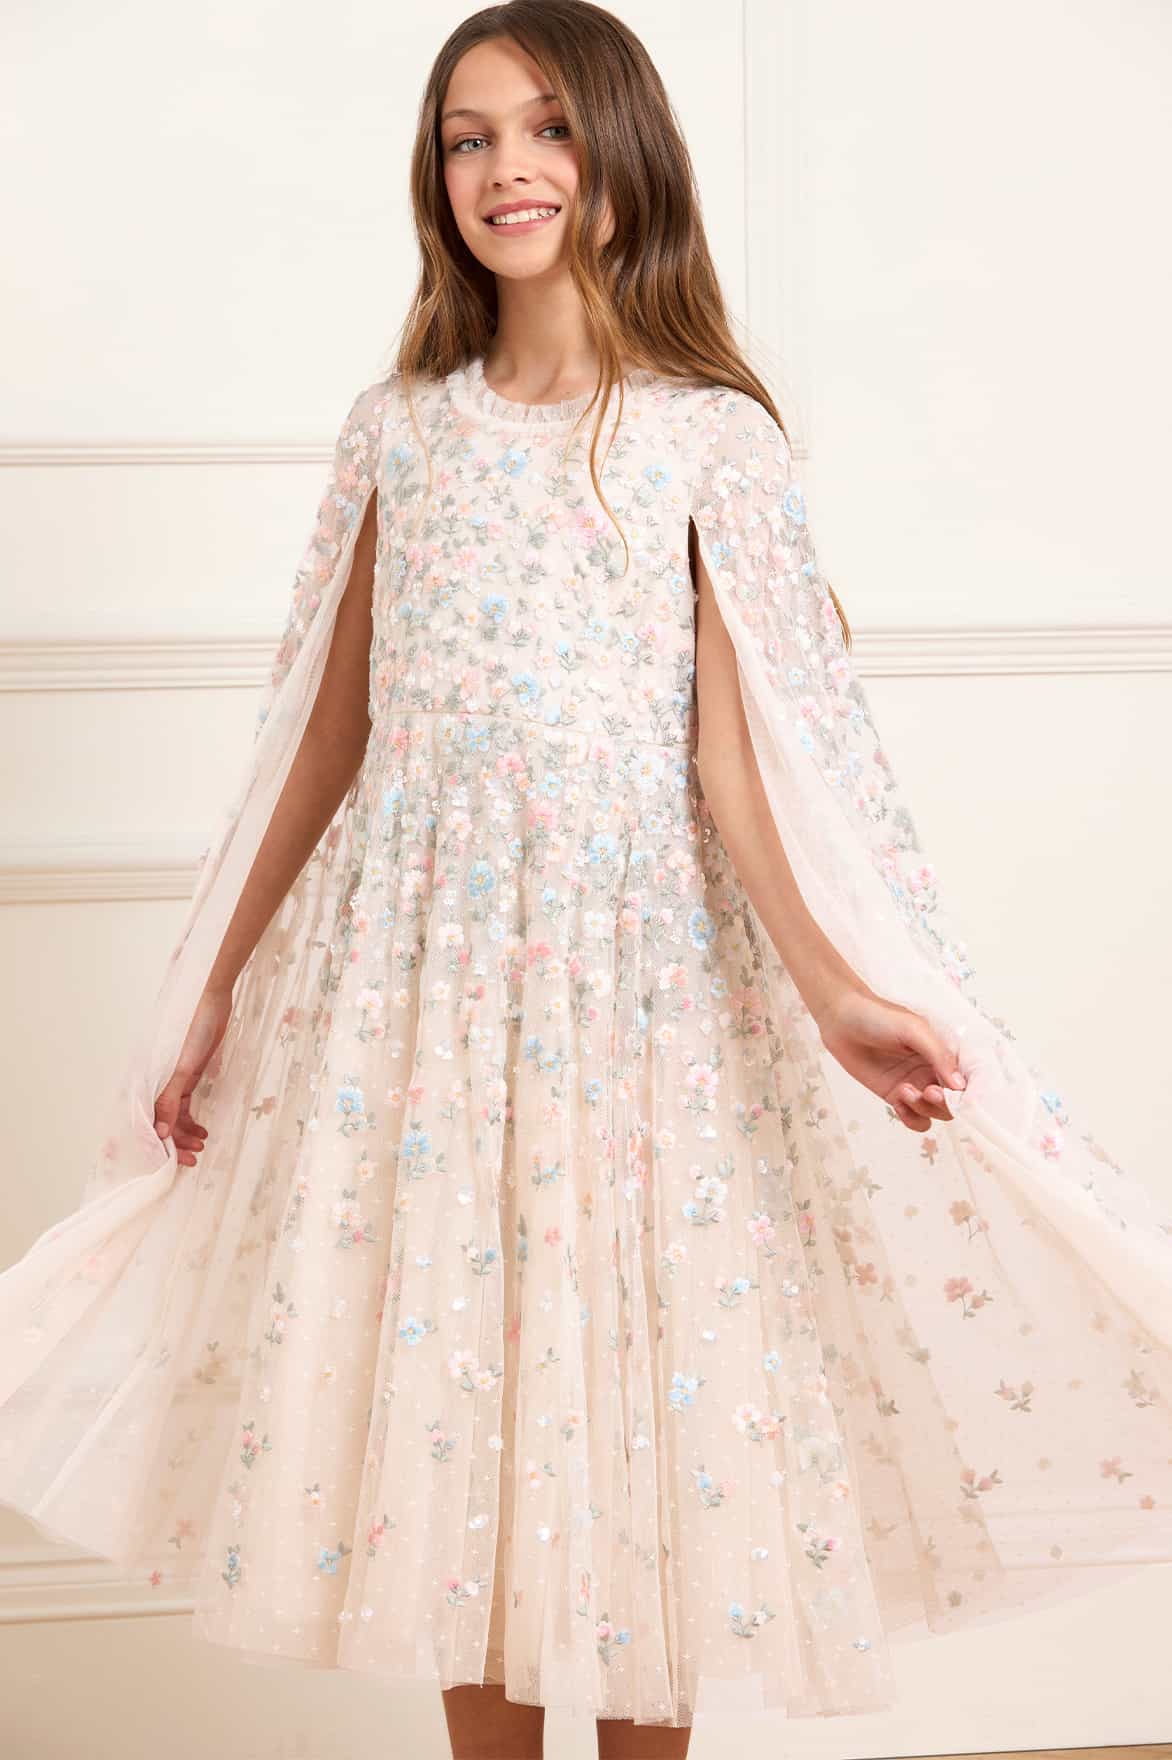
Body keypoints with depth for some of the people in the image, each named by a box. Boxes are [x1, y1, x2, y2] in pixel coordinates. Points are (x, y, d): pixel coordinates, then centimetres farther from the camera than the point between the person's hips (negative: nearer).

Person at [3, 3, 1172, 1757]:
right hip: (418, 957, 3)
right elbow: (330, 730, 10)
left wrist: (826, 986, -21)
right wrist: (219, 991, 11)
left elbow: (735, 753, -7)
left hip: (638, 962, -2)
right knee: (444, 1373, 8)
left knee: (643, 1374, 5)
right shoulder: (399, 429, 7)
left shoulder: (714, 440, -2)